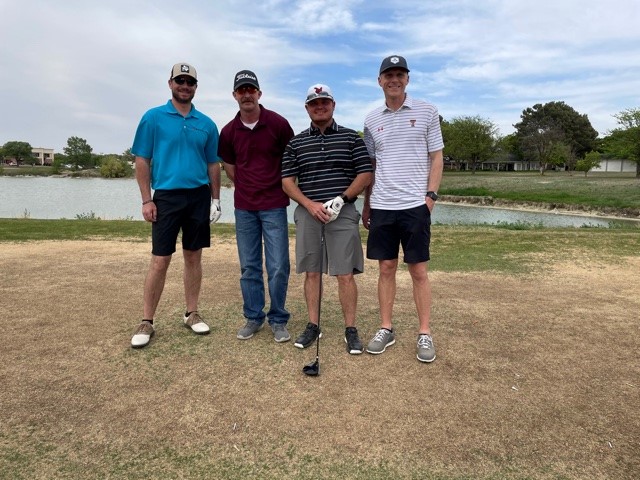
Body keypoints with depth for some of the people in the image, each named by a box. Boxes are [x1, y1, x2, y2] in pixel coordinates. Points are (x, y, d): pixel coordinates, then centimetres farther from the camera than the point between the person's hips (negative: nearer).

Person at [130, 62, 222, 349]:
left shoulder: (207, 124, 10)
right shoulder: (153, 117, 2)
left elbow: (213, 164, 13)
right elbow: (142, 161, 0)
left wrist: (215, 199, 7)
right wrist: (146, 200, -7)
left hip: (199, 197, 3)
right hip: (166, 197, -3)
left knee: (193, 258, 9)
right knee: (160, 261, -2)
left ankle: (192, 314, 20)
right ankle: (146, 322, 9)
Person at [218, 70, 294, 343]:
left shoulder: (278, 124, -5)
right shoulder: (229, 131, 3)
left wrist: (276, 187, 10)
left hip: (274, 206, -3)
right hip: (244, 208, 3)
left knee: (278, 267, -1)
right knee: (248, 267, 9)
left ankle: (278, 320, 15)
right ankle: (253, 317, 23)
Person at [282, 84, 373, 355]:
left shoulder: (351, 137, 6)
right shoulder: (296, 143, 11)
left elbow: (365, 174, 2)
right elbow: (287, 181, 6)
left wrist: (341, 199, -10)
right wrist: (311, 205, -9)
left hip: (342, 213, -2)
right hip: (308, 213, 2)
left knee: (345, 274, -3)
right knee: (311, 272, 7)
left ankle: (351, 330, 9)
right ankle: (313, 326, 19)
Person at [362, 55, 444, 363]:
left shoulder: (427, 112, 3)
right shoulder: (372, 120, 11)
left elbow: (436, 157, 4)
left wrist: (431, 194, -7)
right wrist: (366, 205, 12)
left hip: (415, 204, -2)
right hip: (381, 206, 3)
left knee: (418, 270, 2)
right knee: (386, 268, 8)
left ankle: (425, 333, 13)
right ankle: (386, 329, 19)